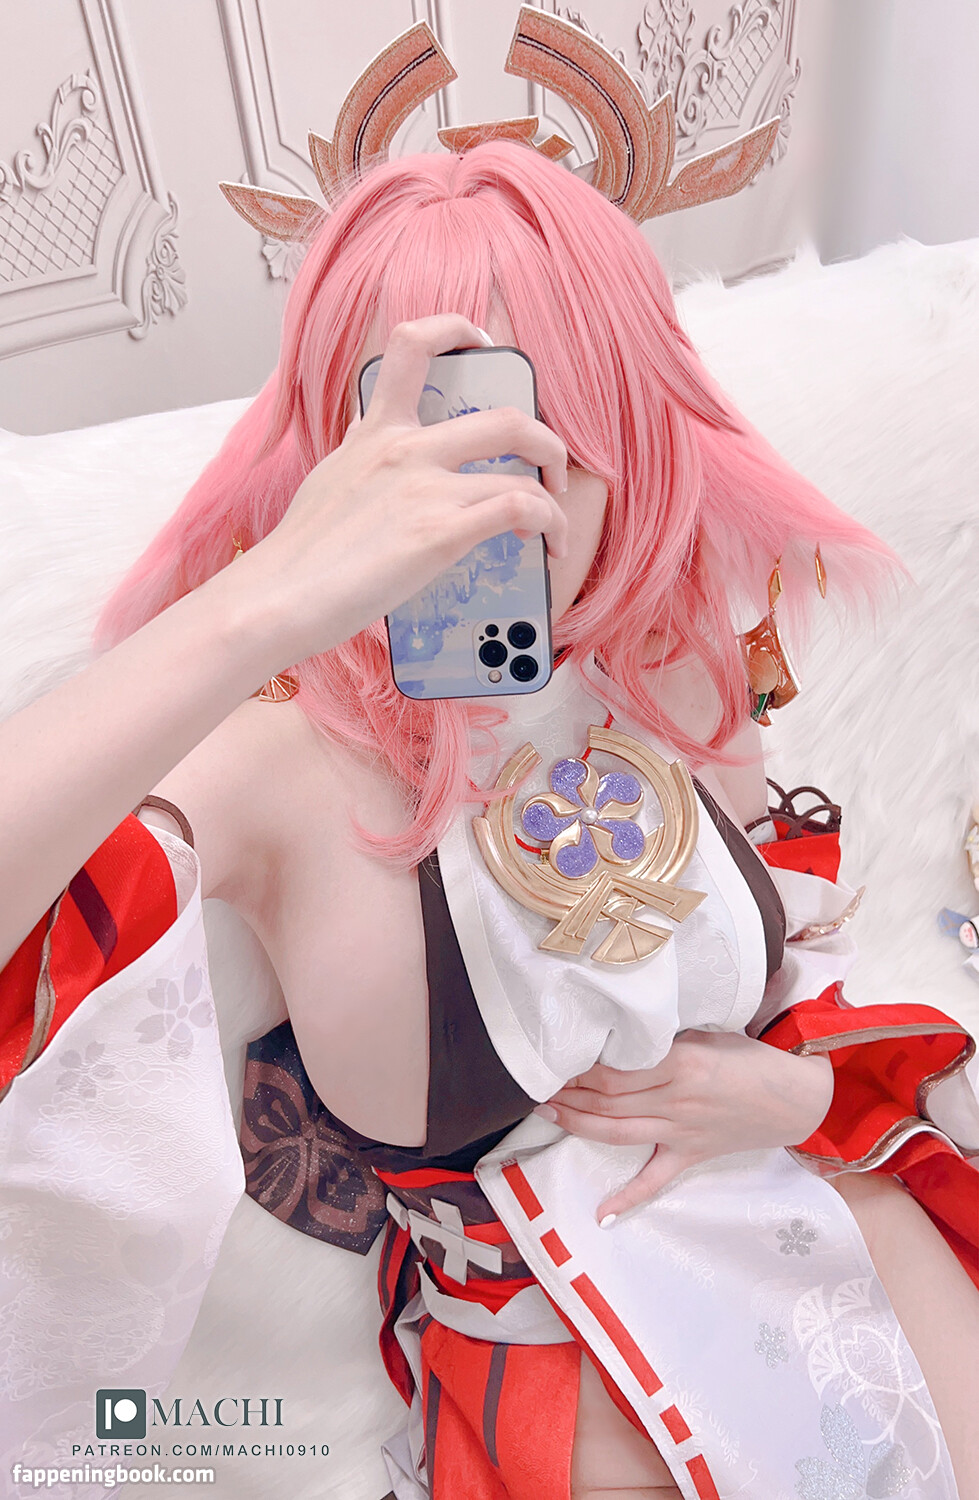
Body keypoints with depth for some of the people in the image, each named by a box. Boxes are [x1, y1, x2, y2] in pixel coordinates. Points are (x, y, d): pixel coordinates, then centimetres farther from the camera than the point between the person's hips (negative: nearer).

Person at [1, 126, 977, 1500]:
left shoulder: (677, 685, -9)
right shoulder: (282, 764, -24)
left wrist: (800, 1081, -10)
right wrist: (262, 606, -47)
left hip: (816, 1197, 4)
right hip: (549, 1320, -3)